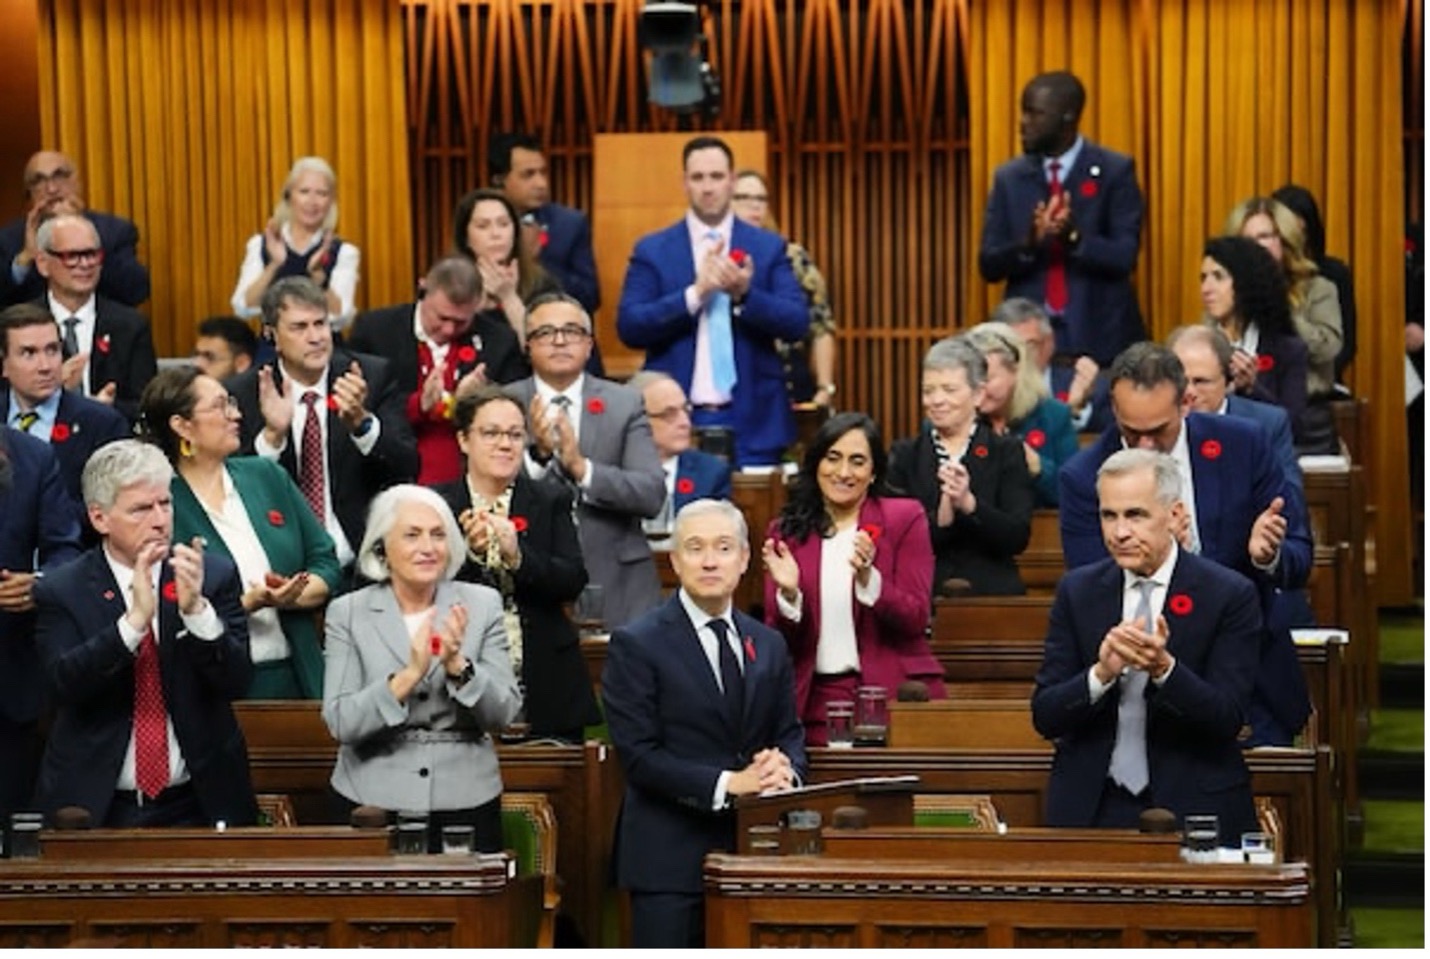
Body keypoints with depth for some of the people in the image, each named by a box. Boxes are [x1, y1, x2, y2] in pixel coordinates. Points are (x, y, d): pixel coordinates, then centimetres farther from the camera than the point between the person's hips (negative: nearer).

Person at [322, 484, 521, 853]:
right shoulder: (347, 613, -1)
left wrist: (457, 665, -19)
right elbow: (340, 723, -9)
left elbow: (505, 712, -2)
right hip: (374, 805, -1)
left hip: (466, 803, 1)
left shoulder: (482, 604, 3)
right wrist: (409, 674, -22)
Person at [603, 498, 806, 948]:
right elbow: (638, 756, -11)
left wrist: (785, 771, -10)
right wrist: (729, 783, -19)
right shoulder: (636, 644, -5)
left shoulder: (769, 646, 13)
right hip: (670, 859, -5)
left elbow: (790, 735, 14)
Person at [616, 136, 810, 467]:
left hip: (752, 421, 1)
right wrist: (695, 293, -16)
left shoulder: (769, 247, 7)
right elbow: (628, 327, -4)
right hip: (675, 419, 0)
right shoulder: (652, 250, 6)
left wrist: (745, 294, -18)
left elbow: (798, 324, -1)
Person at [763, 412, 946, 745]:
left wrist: (868, 579, -21)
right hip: (817, 700, 1)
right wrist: (788, 594, -16)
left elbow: (916, 620, -5)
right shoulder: (785, 530, 7)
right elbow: (779, 640, 4)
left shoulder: (905, 518, 2)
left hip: (894, 692, -1)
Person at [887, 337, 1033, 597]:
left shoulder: (1007, 452, 9)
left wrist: (969, 504, -17)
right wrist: (941, 516, -16)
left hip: (991, 592, 0)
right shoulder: (905, 455, 12)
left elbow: (1018, 538, -2)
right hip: (921, 594, 0)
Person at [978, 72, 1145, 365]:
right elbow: (988, 264, 2)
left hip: (1100, 338, -2)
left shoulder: (1115, 171, -1)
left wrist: (1074, 237, -26)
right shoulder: (1009, 177, 7)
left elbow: (1124, 257, -8)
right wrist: (1028, 244, -18)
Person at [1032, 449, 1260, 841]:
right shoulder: (1077, 591, 6)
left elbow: (1229, 718, -9)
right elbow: (1044, 716, 1)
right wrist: (1101, 673, -17)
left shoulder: (1229, 595, -3)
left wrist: (1164, 668, -24)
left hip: (1193, 809, -2)